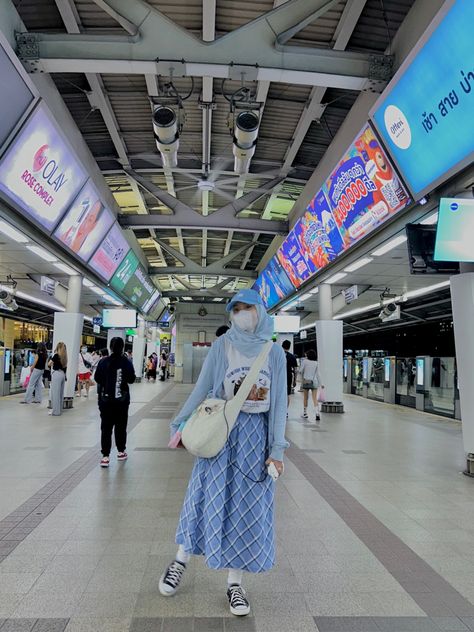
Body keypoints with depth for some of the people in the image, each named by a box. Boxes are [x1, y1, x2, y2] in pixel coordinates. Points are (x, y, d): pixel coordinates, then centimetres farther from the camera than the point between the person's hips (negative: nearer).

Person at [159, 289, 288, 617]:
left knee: (248, 508, 9)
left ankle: (235, 583, 27)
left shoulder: (275, 353, 1)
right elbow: (202, 389, 0)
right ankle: (181, 560, 34)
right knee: (208, 499, 7)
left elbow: (279, 401, 1)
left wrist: (277, 447, -1)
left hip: (257, 434, 2)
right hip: (221, 429, -1)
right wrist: (181, 423, -1)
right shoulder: (222, 346, -3)